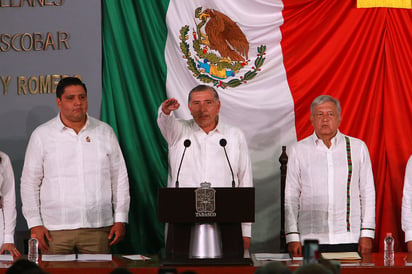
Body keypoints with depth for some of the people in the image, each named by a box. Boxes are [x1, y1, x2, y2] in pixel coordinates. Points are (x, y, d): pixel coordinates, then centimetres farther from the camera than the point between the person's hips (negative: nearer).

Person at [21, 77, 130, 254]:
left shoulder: (105, 132, 10)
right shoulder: (42, 135, 5)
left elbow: (120, 178, 12)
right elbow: (30, 182, 6)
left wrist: (120, 220, 6)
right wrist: (35, 224, -2)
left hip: (98, 227, 1)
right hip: (56, 230, -1)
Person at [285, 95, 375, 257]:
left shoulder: (358, 148, 9)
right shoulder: (299, 150, 9)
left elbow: (368, 192, 9)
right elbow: (291, 196, 9)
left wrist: (367, 234, 1)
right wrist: (292, 237, 1)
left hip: (349, 238, 0)